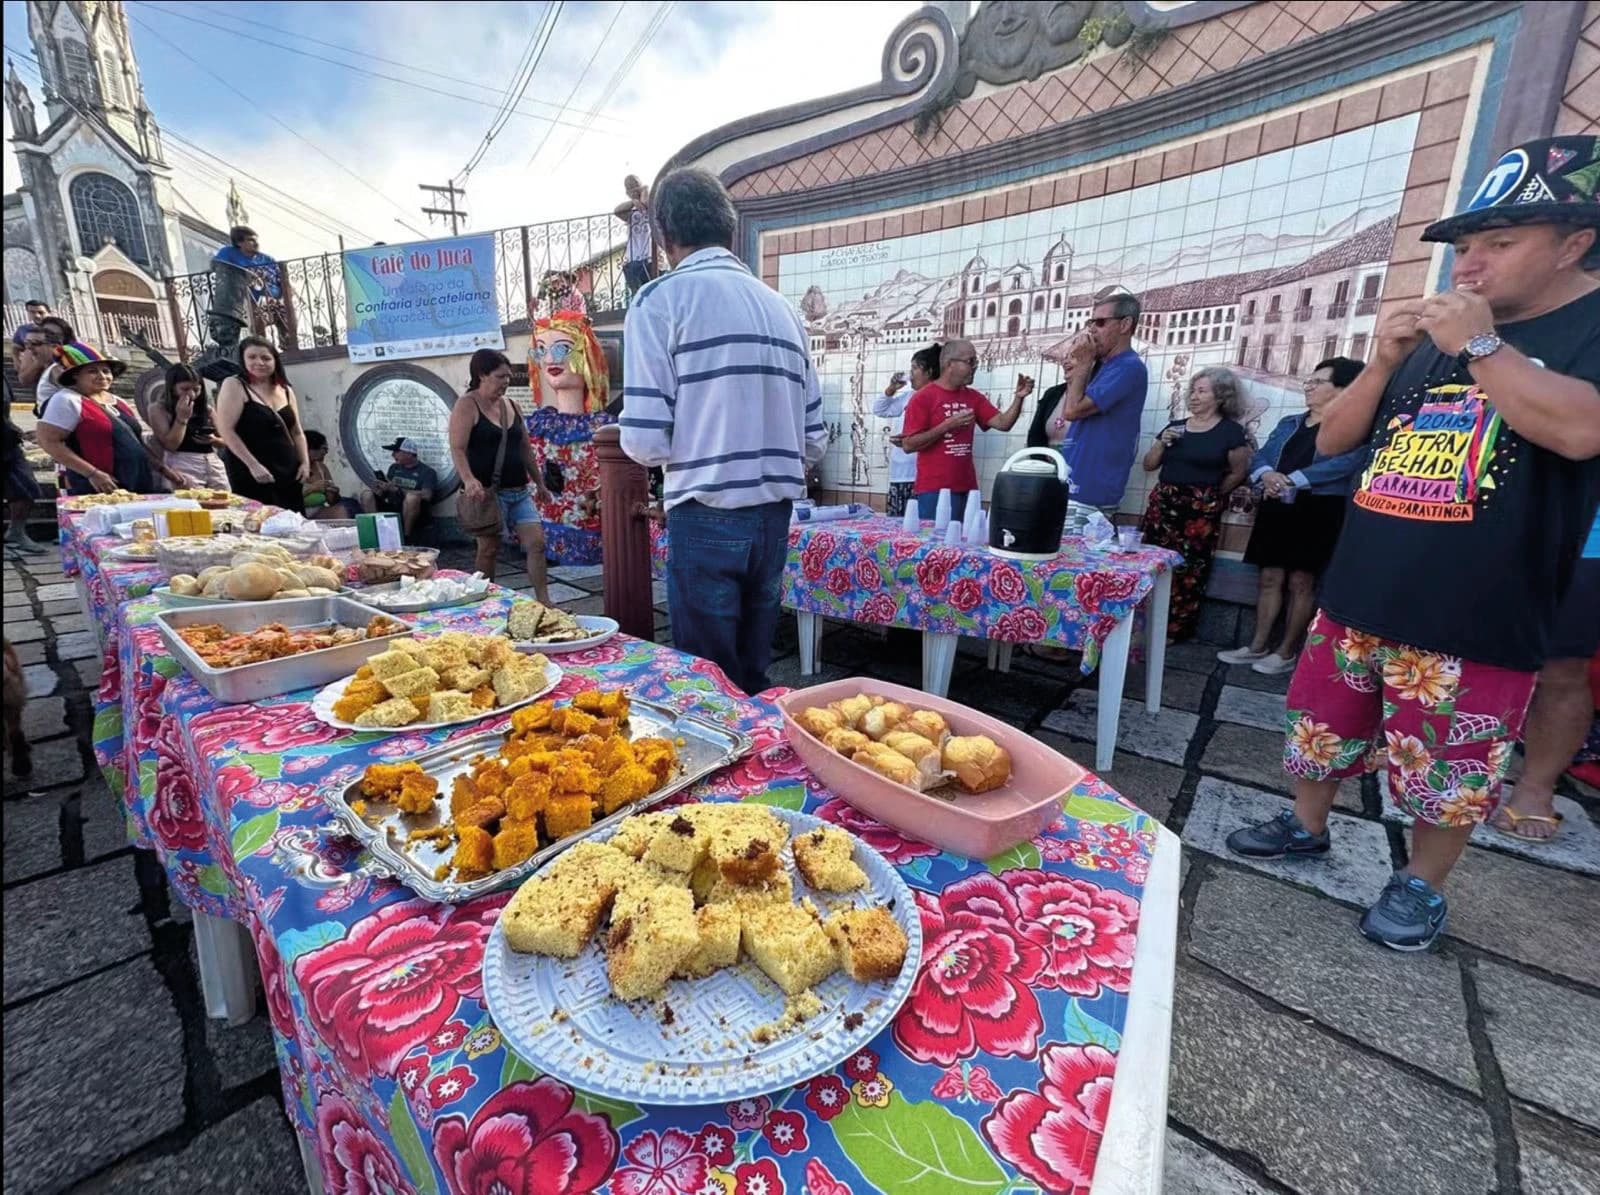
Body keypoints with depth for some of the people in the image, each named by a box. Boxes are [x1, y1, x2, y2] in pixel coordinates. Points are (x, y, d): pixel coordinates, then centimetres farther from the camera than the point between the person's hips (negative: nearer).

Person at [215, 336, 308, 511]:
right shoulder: (234, 386, -2)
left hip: (288, 472, 6)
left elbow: (297, 432, 18)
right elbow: (225, 430, -9)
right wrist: (252, 464, -16)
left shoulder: (286, 390, 14)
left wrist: (305, 462, 4)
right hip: (252, 474, -5)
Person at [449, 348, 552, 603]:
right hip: (488, 491, -6)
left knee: (537, 542, -1)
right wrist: (468, 480, -33)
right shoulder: (467, 405, -6)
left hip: (518, 491, 6)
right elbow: (457, 448, -16)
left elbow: (525, 448, 20)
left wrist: (539, 482, 20)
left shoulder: (511, 405, 14)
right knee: (489, 548, -1)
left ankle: (544, 604, 3)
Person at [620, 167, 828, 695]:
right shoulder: (782, 306, 10)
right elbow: (814, 440, 9)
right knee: (754, 675, 19)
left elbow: (645, 440, -11)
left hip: (707, 517, -5)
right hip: (774, 516, 6)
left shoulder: (661, 298, -5)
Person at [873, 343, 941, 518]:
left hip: (920, 476, -8)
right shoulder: (909, 395, 16)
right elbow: (879, 410, 27)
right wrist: (891, 389, 13)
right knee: (893, 521, 11)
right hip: (900, 474, 9)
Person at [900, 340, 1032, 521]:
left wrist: (1018, 398, -10)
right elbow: (908, 445, -11)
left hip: (967, 489, 6)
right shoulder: (923, 398, -5)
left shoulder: (973, 397, 12)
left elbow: (1003, 423, 6)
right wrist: (947, 425, -16)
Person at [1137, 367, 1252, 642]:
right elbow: (1148, 466, 14)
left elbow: (1239, 473, 4)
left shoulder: (1232, 431, 0)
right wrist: (1162, 443, -2)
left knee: (1187, 571, -1)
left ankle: (1175, 629, 10)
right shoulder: (1175, 426, 12)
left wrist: (1211, 495, 8)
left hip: (1201, 511, -4)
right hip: (1163, 504, 4)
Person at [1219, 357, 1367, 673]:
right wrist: (1267, 474, -14)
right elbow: (1259, 456, 9)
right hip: (1277, 507, 6)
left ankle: (1286, 652, 6)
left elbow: (1346, 462, -18)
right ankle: (1258, 646, 12)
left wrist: (1291, 480, -22)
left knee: (1301, 581, -2)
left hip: (1318, 509, -6)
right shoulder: (1288, 423, 18)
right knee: (1270, 577, 7)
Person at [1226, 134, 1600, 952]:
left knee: (1449, 776, 9)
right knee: (1324, 730, 17)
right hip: (1357, 600, 6)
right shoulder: (1434, 340, 12)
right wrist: (1385, 361, -3)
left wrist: (1479, 345, -17)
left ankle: (1421, 886, 29)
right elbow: (1331, 439, 10)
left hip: (1473, 625, -5)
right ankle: (1305, 827, 36)